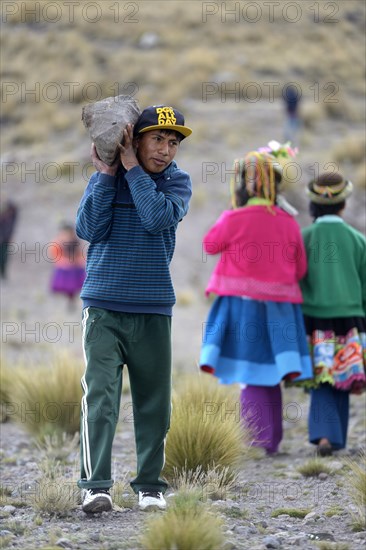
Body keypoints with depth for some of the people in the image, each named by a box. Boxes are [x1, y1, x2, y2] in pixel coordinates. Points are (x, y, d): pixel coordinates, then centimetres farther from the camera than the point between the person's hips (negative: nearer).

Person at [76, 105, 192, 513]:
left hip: (153, 311, 1)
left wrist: (132, 167, -12)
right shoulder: (103, 177, 5)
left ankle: (150, 486, 16)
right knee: (100, 395, -12)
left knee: (153, 402, 6)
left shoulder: (177, 182, 4)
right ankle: (95, 485, -15)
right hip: (103, 307, -1)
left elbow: (158, 218, -16)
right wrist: (107, 174, -10)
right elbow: (89, 228, -8)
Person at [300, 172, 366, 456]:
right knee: (342, 381, 13)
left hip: (313, 323, 0)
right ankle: (337, 439, 18)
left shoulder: (302, 238, -3)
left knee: (322, 383, 6)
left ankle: (324, 434, -14)